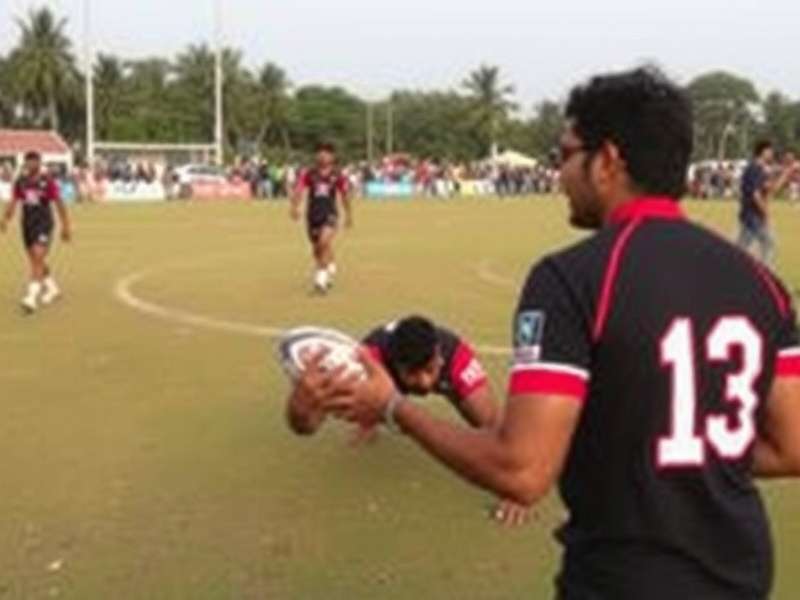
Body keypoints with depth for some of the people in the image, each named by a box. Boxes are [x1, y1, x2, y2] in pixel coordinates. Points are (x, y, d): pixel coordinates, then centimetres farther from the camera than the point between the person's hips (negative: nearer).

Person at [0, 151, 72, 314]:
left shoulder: (47, 182, -7)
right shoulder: (20, 182, 5)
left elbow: (59, 204, -3)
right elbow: (13, 203, 6)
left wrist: (66, 227, -2)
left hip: (44, 224, -6)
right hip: (27, 225, 6)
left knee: (37, 259, -17)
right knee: (36, 261, 15)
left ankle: (32, 297, -21)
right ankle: (53, 289, 34)